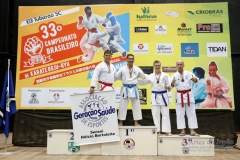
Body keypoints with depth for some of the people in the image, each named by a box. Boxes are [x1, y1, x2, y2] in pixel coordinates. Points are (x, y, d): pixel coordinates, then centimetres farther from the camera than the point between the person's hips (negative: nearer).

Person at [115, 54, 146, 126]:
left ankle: (136, 122, 17)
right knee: (122, 106, 2)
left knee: (136, 106, 6)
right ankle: (120, 122, 12)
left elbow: (144, 76, 10)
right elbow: (116, 76, 3)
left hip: (134, 89, 2)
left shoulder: (137, 69, 1)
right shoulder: (122, 69, -3)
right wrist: (124, 79, -2)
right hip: (125, 89, -2)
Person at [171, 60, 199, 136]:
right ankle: (182, 131, 11)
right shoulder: (174, 75, 2)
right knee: (180, 114, 2)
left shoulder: (189, 73, 3)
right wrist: (172, 82, -33)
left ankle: (192, 131, 7)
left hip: (189, 95, 1)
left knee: (191, 113, 1)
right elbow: (172, 85, -9)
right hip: (179, 96, 0)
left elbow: (196, 80, -9)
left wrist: (194, 79, -32)